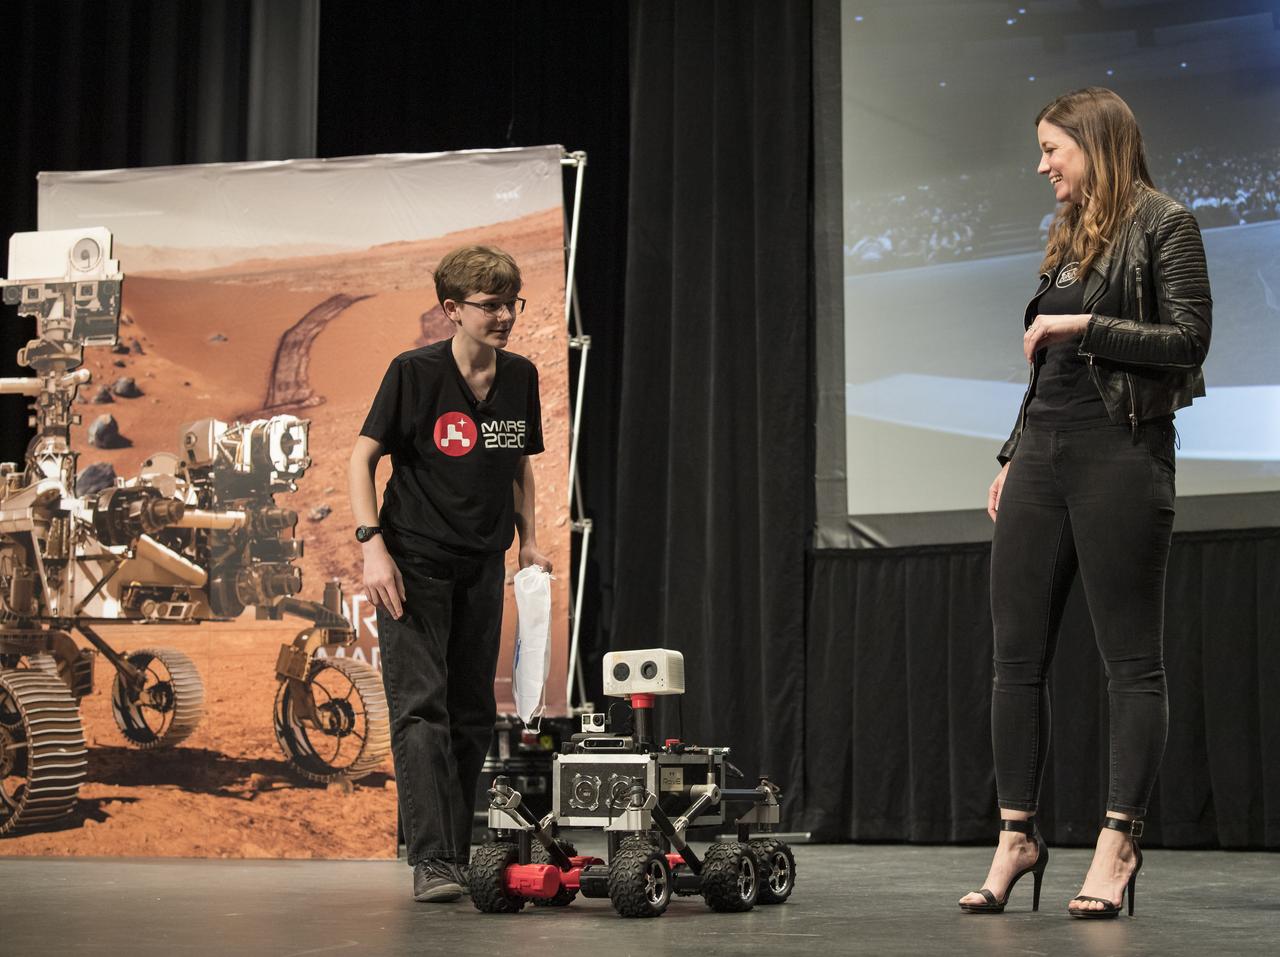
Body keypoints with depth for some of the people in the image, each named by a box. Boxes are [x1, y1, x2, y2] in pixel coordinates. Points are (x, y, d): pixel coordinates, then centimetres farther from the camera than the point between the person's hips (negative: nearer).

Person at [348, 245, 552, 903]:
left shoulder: (520, 377, 4)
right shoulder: (415, 372, -11)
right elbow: (361, 458, -8)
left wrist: (528, 539, 10)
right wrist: (373, 546, -16)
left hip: (482, 567, 5)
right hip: (413, 560, -5)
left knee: (473, 713, 8)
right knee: (421, 706, -12)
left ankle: (463, 854, 16)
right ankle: (431, 862, -14)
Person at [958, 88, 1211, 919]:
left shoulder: (1164, 225, -3)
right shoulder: (1068, 237, 19)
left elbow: (1189, 338, -12)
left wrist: (1085, 324, -15)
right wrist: (1014, 457, 17)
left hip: (1121, 453, -7)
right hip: (1043, 451, 7)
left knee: (1132, 660, -2)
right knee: (1017, 654, 3)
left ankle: (1119, 842, 2)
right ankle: (1018, 835, 10)